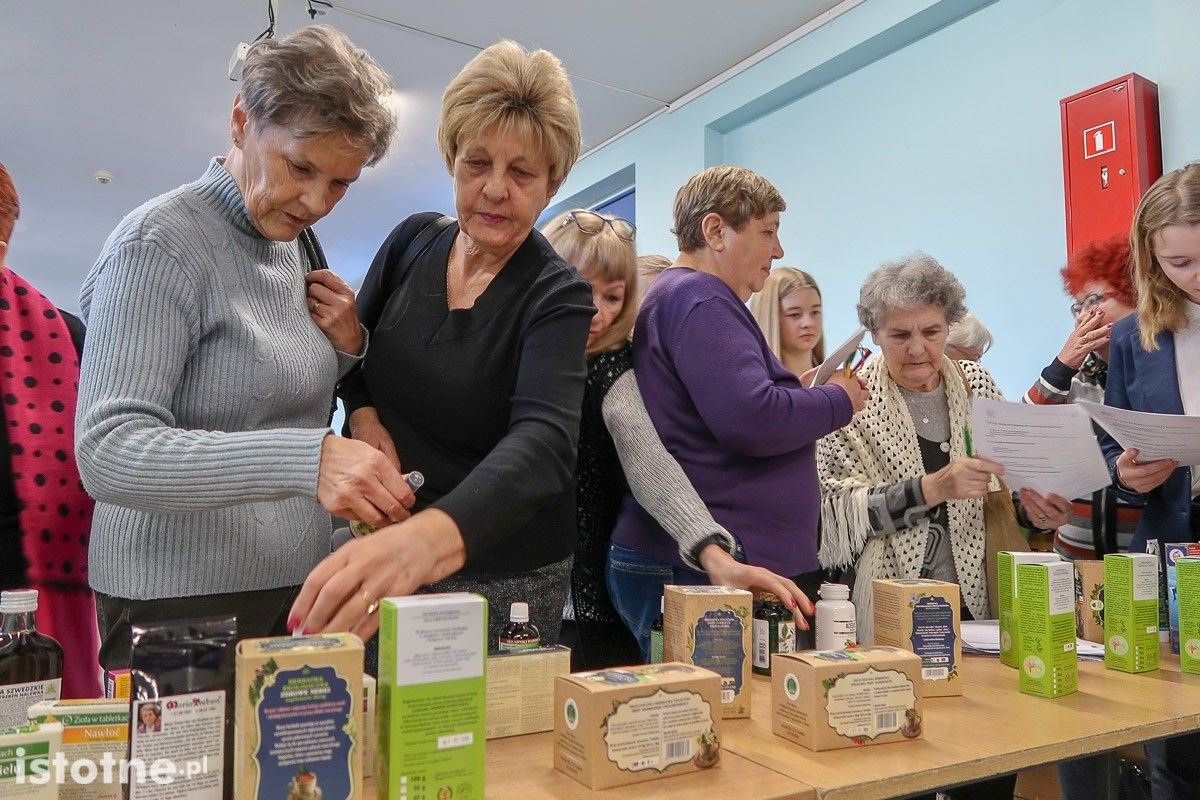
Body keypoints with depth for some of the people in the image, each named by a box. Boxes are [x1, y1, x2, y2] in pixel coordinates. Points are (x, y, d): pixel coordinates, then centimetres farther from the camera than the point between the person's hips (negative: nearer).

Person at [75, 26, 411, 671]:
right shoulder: (158, 242, -15)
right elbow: (107, 452, -25)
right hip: (179, 601, -7)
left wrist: (347, 346, -3)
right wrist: (306, 457, -38)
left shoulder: (294, 248, 7)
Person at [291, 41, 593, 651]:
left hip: (502, 573, -4)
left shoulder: (557, 298, -17)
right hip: (380, 544, 4)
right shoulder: (413, 240, -2)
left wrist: (429, 537, -52)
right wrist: (362, 413, -8)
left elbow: (544, 442, -34)